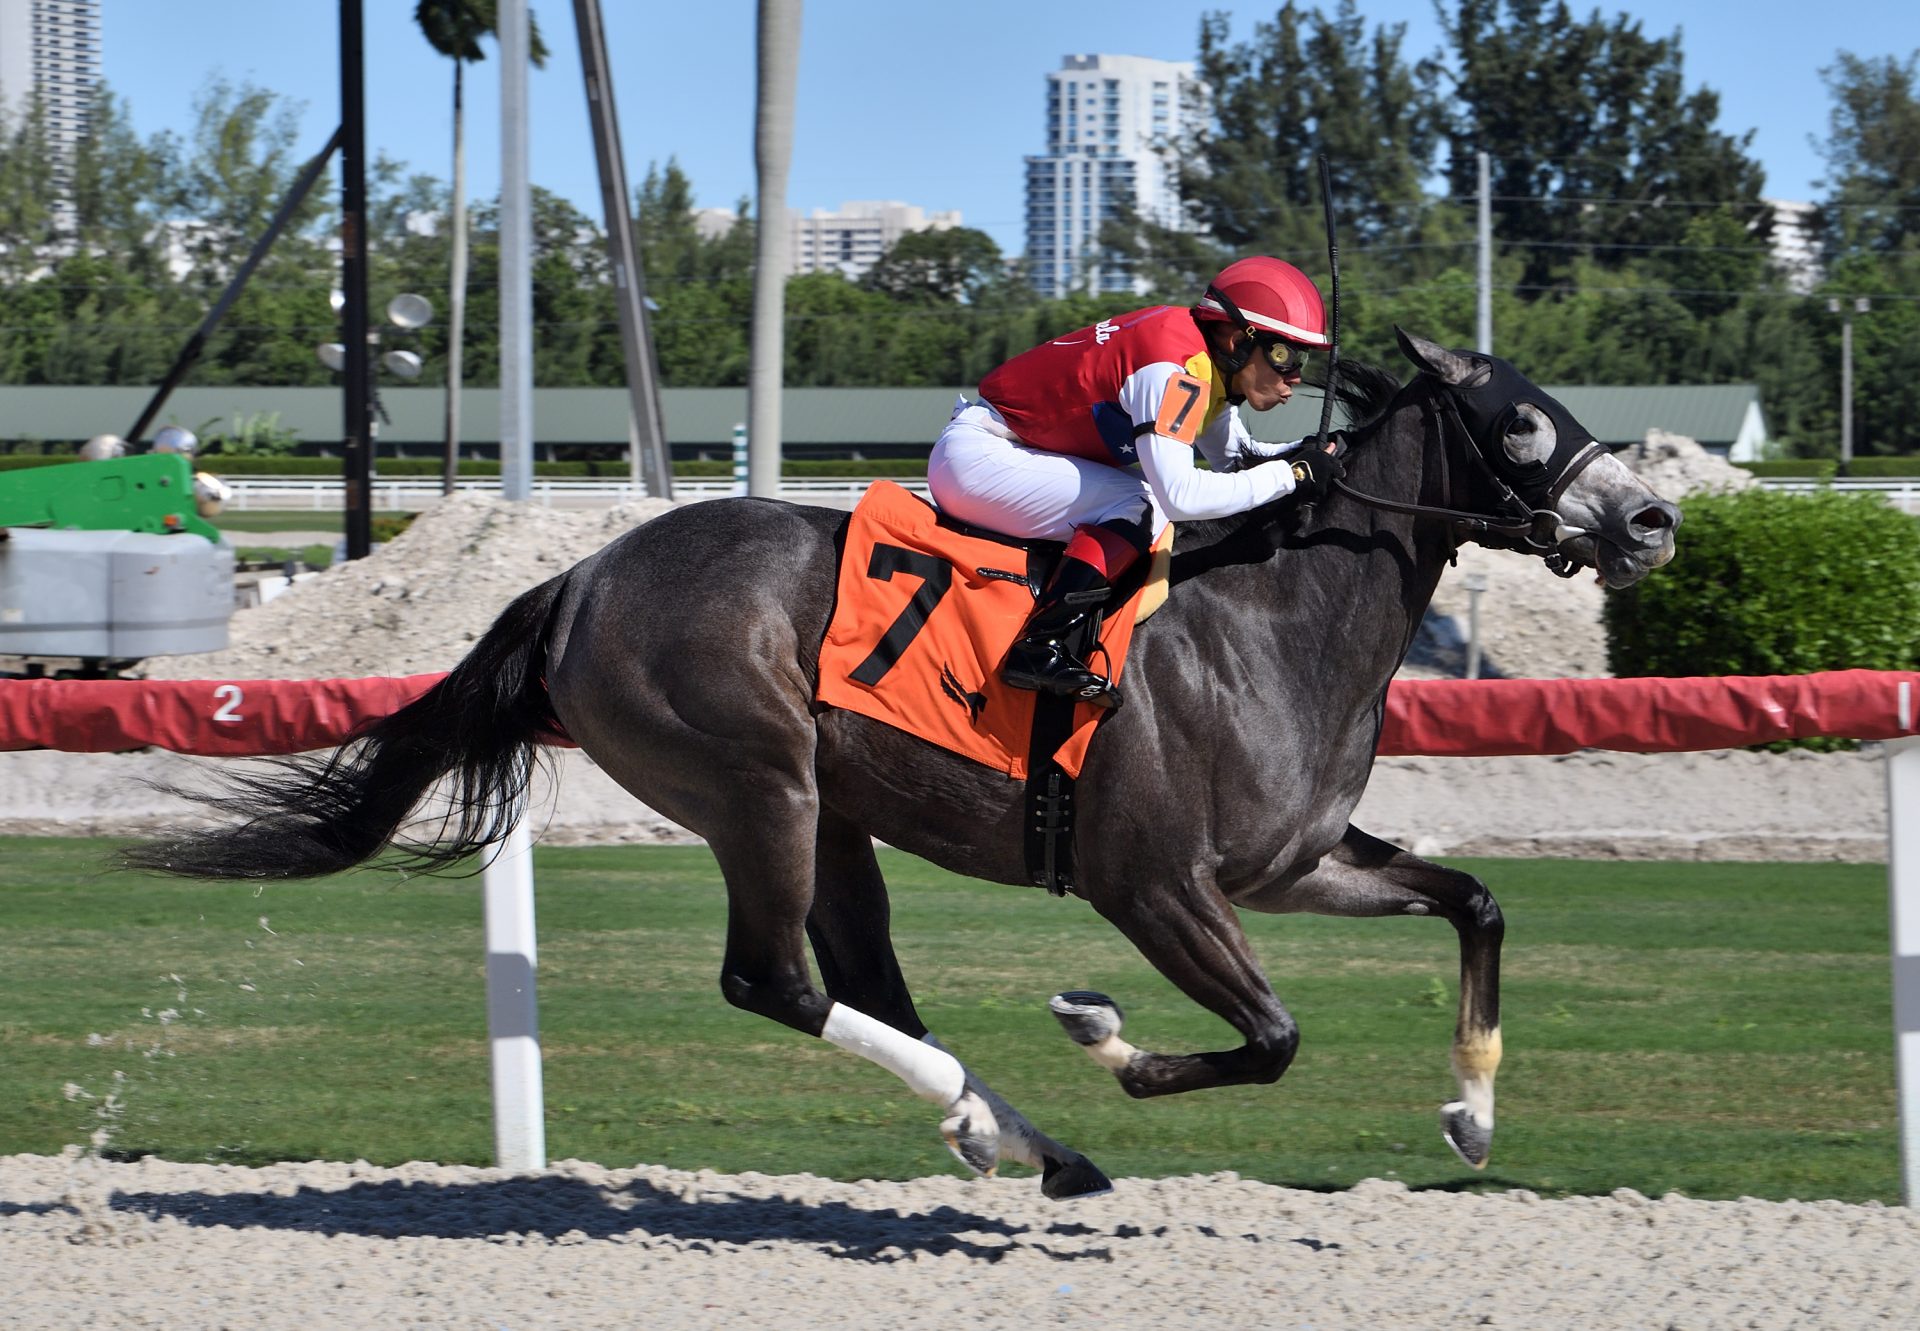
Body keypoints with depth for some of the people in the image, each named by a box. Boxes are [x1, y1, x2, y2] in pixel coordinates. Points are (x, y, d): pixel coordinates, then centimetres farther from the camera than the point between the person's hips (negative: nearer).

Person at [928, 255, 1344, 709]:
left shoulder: (1207, 365, 5)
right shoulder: (1173, 369, -25)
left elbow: (1235, 457, 17)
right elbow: (1180, 495, -34)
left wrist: (1306, 452, -2)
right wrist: (1289, 475, -25)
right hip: (974, 455, -10)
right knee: (1144, 505, -20)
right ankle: (1040, 647, -28)